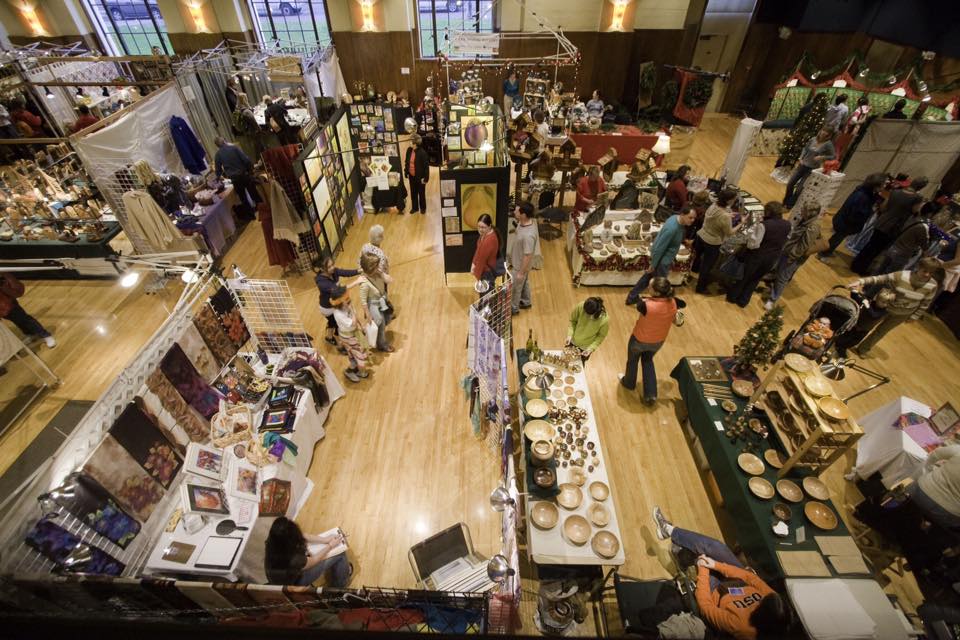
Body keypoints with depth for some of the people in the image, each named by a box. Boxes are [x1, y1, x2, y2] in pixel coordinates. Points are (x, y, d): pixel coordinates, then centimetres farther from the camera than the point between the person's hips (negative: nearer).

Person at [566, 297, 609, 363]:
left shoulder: (605, 320, -33)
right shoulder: (581, 306, -31)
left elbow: (601, 336, -14)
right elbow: (572, 320, -12)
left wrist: (591, 348, -22)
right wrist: (570, 335, -24)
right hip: (572, 341, 2)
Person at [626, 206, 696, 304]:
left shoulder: (676, 218, -4)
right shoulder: (672, 228, -34)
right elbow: (659, 248, -27)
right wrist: (653, 265, -18)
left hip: (664, 257, 10)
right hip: (661, 260, -10)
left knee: (647, 276, 23)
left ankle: (632, 297, 38)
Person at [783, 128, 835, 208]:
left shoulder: (828, 144, -12)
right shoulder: (813, 139, 0)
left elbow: (834, 156, -8)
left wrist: (822, 157, -22)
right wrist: (801, 158, 2)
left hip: (812, 169, -4)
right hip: (803, 165, 5)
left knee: (799, 188, -4)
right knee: (790, 183, 3)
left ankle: (790, 205, 12)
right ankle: (785, 202, 20)